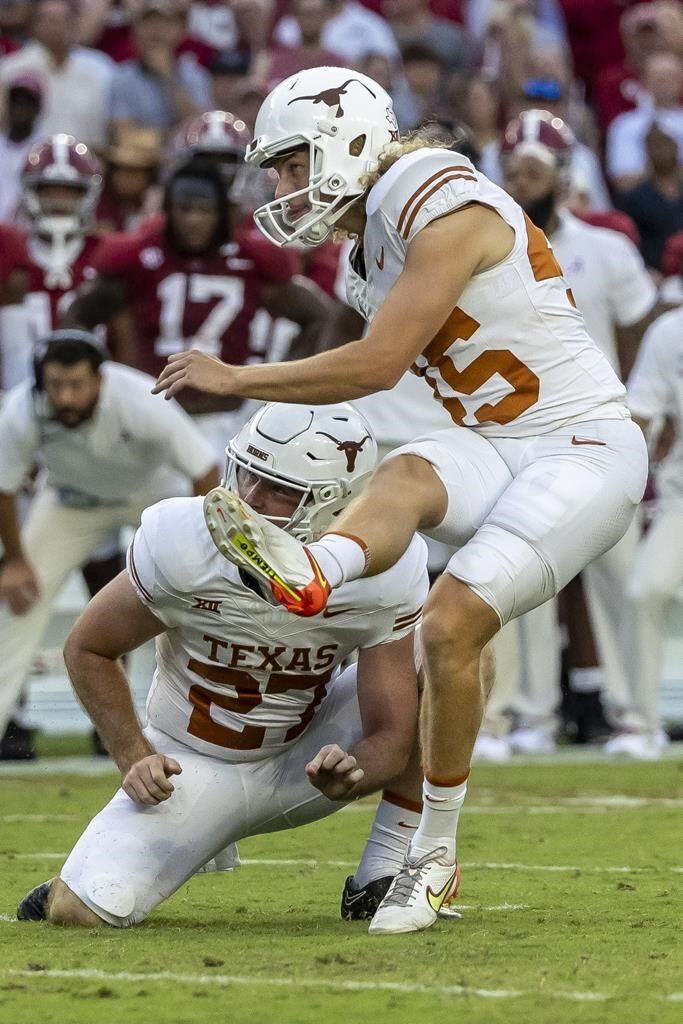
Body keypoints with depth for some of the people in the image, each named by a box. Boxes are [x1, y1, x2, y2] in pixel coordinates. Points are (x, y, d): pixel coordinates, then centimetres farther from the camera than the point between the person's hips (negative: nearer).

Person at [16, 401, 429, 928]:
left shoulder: (387, 573, -23)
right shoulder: (181, 543, -26)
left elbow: (392, 735, -18)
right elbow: (87, 649, -7)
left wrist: (347, 778, -41)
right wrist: (133, 758, -17)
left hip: (304, 760, 1)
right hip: (192, 764, -1)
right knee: (81, 911, -24)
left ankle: (384, 870, -10)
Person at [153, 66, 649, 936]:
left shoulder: (449, 213, -16)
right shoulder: (374, 246, 12)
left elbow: (380, 365, -20)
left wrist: (237, 380, -15)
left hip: (584, 449, -7)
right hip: (497, 449, 7)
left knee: (451, 624, -20)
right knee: (405, 477, -27)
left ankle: (433, 855, -9)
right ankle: (311, 574, -61)